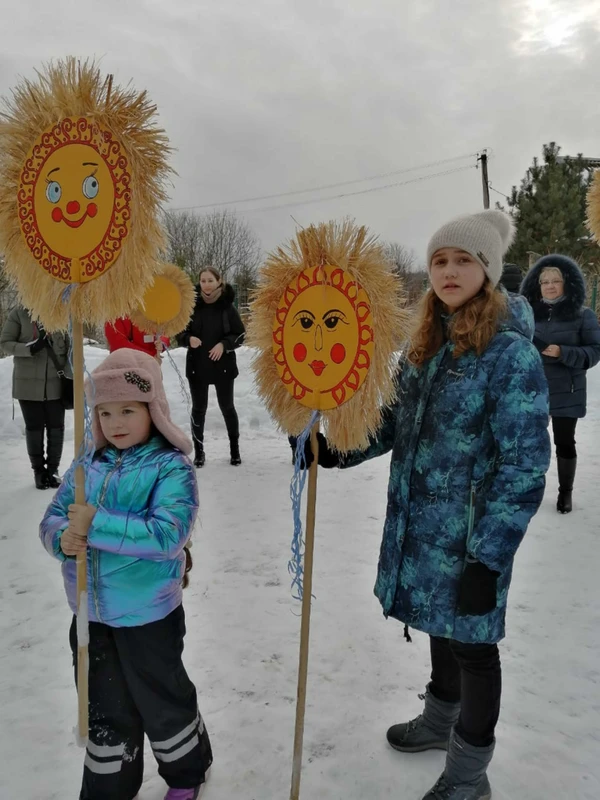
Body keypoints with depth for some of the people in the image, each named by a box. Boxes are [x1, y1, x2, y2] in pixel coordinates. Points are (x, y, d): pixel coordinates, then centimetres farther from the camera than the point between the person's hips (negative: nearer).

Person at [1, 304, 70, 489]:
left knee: (56, 426, 7)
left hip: (56, 382, 1)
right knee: (34, 427, 7)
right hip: (28, 382, -1)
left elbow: (71, 348, 3)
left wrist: (69, 375, -3)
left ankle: (53, 468, 22)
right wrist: (30, 348, -19)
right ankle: (38, 470, 21)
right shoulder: (19, 313, -3)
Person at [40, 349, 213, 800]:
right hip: (91, 615, 5)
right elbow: (52, 519, 1)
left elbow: (166, 535, -28)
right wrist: (64, 538, -22)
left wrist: (97, 524, -30)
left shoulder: (171, 466, -17)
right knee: (105, 712, 22)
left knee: (163, 702, 18)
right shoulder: (88, 465, 0)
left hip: (149, 616, -4)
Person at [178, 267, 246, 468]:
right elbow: (181, 333, 3)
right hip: (197, 366, 1)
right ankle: (198, 451, 22)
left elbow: (240, 334, -2)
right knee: (198, 408, 9)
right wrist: (188, 339, -18)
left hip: (223, 366, -1)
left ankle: (235, 448, 28)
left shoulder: (227, 306, -7)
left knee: (227, 407, 12)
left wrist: (224, 345, -17)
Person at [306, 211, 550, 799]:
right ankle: (442, 719, 50)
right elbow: (395, 422, 13)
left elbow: (523, 466, -18)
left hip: (470, 535, -6)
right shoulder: (425, 344, 5)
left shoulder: (511, 352, -17)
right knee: (440, 627, 24)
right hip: (419, 524, 7)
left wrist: (488, 558, -19)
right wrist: (335, 452, 0)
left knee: (471, 642, 10)